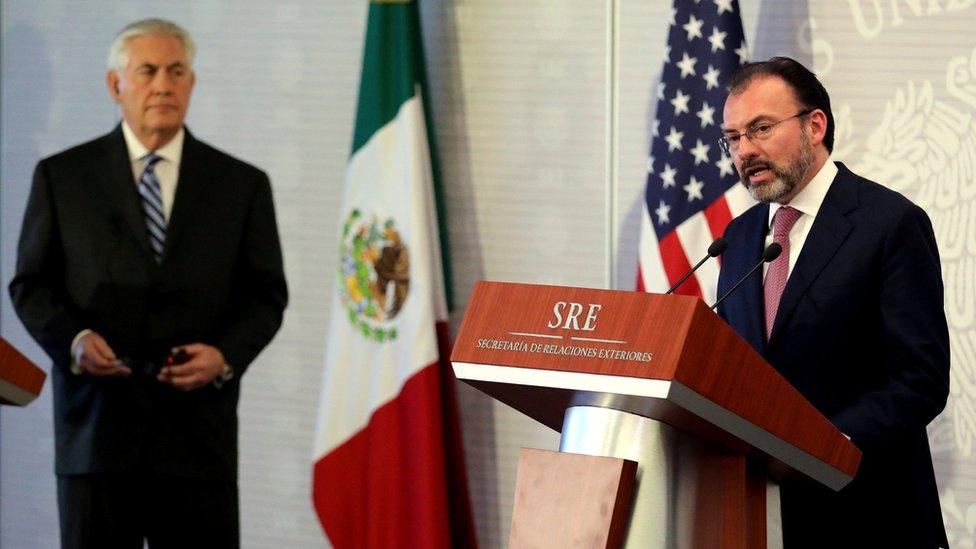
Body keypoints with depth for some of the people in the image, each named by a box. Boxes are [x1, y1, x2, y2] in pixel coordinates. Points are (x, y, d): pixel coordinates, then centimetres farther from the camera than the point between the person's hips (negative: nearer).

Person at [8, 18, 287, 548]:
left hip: (198, 428, 0)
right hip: (96, 423, 0)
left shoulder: (242, 185, 9)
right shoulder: (62, 176, 7)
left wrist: (225, 355, -10)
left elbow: (266, 295, 10)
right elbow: (31, 284, 7)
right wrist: (72, 339, -13)